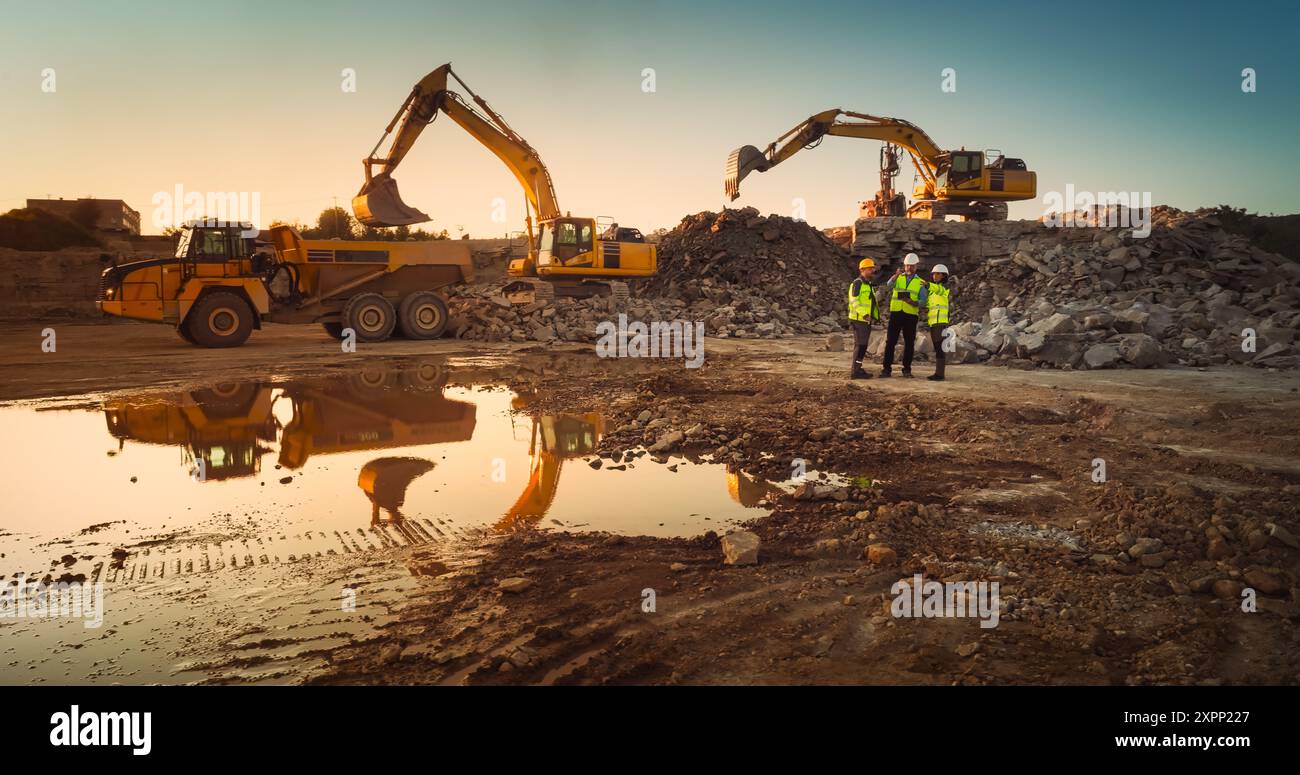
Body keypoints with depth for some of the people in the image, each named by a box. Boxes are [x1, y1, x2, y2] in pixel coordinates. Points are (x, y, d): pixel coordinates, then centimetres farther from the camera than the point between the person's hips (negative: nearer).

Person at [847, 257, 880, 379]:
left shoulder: (869, 284, 20)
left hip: (866, 320, 10)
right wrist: (864, 314, -32)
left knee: (862, 345, 13)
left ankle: (857, 369, 19)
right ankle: (855, 371, -9)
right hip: (859, 319, -10)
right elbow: (855, 301, -22)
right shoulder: (857, 283, -12)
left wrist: (876, 316, 20)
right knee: (860, 345, -10)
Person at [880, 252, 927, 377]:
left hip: (911, 315, 0)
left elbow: (923, 300, 1)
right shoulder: (897, 278, 10)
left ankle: (907, 369, 11)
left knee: (909, 343, 3)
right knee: (890, 341, -3)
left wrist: (912, 302, -20)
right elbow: (889, 285, -13)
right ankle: (886, 368, -1)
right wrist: (897, 274, -31)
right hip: (895, 313, 0)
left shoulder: (920, 282, 9)